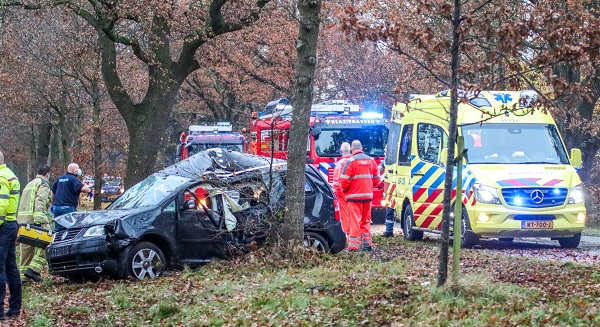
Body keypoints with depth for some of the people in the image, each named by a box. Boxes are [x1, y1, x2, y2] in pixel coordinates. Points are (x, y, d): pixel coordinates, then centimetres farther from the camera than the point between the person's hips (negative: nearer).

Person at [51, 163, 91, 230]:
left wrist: (54, 203, 38)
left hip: (57, 206, 8)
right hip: (68, 207, -8)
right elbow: (82, 188, -24)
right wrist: (89, 190, -5)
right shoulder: (73, 179, -8)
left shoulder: (60, 179, 19)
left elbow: (53, 191, 28)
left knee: (57, 228, 9)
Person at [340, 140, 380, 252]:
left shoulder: (351, 161, -9)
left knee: (355, 221, -5)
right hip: (368, 195, 5)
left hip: (354, 196, -5)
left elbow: (345, 181, -12)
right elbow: (376, 180, 12)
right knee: (366, 221, 15)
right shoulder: (371, 160, 7)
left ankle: (353, 246, -8)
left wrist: (344, 190, 8)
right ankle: (367, 243, 16)